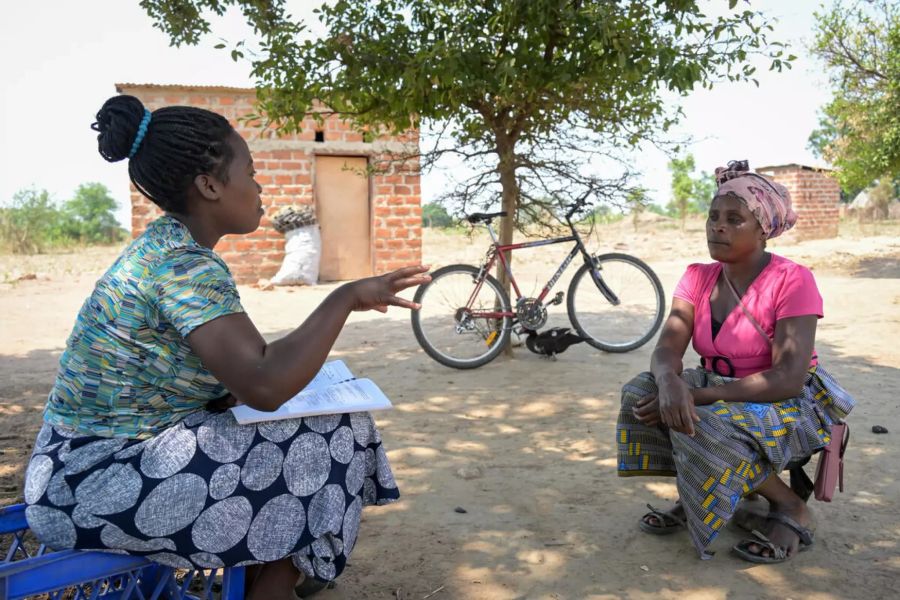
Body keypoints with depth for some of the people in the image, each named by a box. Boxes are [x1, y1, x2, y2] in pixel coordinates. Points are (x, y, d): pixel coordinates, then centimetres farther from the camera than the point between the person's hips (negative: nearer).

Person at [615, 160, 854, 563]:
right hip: (720, 394, 6)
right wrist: (670, 381, -38)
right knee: (641, 393, -20)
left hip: (790, 405, -5)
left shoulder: (791, 280, -18)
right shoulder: (698, 278, -2)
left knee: (703, 426, -34)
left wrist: (698, 396, -32)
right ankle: (695, 495, -1)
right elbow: (666, 349, -13)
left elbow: (789, 378, -27)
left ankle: (791, 507, -6)